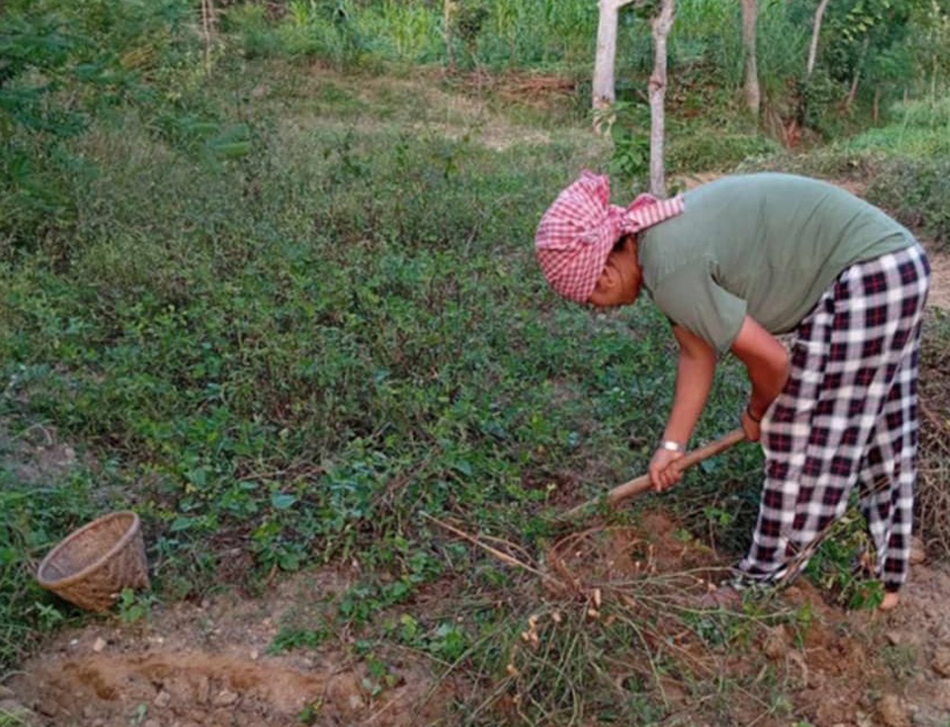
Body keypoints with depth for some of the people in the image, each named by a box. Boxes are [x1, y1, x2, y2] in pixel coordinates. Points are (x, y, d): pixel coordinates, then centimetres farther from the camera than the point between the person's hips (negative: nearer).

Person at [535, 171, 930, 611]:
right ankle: (886, 579, 36)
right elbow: (697, 354, 11)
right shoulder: (662, 242, 4)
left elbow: (769, 359, -19)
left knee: (809, 442, 2)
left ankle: (765, 585, 19)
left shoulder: (670, 270, -25)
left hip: (865, 278, -10)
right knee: (883, 437, 20)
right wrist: (672, 446, 15)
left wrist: (757, 414, 3)